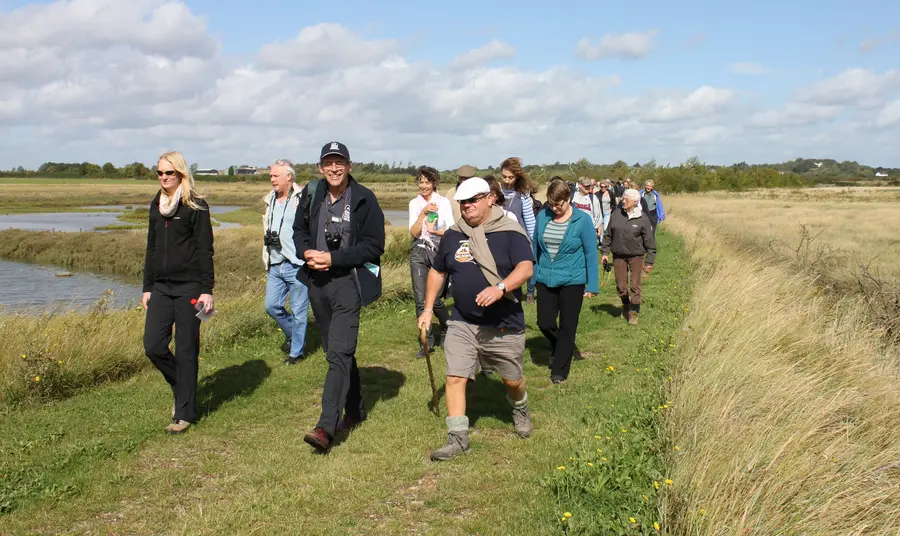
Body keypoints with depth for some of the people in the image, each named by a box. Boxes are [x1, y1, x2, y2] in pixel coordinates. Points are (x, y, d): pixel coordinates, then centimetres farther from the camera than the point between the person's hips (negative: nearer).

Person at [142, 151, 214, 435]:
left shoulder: (196, 207, -6)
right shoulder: (156, 206, 13)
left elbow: (205, 251, -8)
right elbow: (151, 249, 17)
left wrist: (207, 289, -13)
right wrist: (147, 287, 15)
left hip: (188, 286, -6)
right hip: (161, 286, 6)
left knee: (186, 350, 1)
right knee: (153, 346, 0)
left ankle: (184, 413, 10)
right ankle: (182, 387, 27)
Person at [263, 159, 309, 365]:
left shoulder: (303, 199, -12)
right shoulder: (270, 200, 13)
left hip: (297, 265, -7)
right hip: (275, 266, 7)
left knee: (298, 310, 3)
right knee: (272, 305, 11)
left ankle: (296, 351, 17)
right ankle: (293, 335, 35)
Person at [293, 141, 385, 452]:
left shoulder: (364, 199, -8)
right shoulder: (312, 194, 6)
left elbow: (374, 246, -11)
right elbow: (299, 230, 18)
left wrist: (334, 258, -17)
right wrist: (307, 252, -3)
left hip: (348, 282, -6)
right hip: (317, 281, 6)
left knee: (339, 353, -13)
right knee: (337, 351, 16)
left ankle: (326, 427, -17)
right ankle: (354, 410, 32)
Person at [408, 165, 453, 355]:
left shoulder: (443, 202, 1)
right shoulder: (414, 203, 6)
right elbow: (414, 232, -4)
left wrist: (433, 231, -13)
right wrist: (423, 213, -15)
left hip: (439, 252, -2)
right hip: (419, 252, 2)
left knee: (435, 298, -1)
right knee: (421, 299, -4)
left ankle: (448, 329, 28)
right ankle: (427, 340, 7)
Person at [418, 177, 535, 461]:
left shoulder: (510, 232, -9)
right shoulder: (452, 235, 5)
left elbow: (526, 268, -22)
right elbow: (437, 272, 17)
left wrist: (500, 288, -39)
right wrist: (428, 309, 12)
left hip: (504, 325, -3)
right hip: (462, 323, 3)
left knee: (512, 379, 13)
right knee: (454, 378, -5)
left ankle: (520, 410, 46)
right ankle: (458, 438, 5)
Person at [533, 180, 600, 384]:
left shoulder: (582, 220, -10)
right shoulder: (542, 216, -1)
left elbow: (591, 253, -6)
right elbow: (535, 248, 9)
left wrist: (592, 285, -7)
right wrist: (531, 277, 11)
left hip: (572, 281, -3)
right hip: (545, 280, 3)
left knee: (567, 327, 4)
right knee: (544, 323, 5)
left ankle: (560, 370, 17)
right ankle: (559, 350, 35)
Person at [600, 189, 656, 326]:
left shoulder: (642, 218, -10)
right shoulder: (616, 214, -2)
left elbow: (649, 240, -5)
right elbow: (608, 234, 7)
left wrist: (650, 260, -6)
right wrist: (605, 252, 4)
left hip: (636, 255, -3)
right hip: (618, 255, 3)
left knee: (635, 286, -1)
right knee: (621, 285, 9)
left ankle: (633, 313, 13)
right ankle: (626, 306, 35)